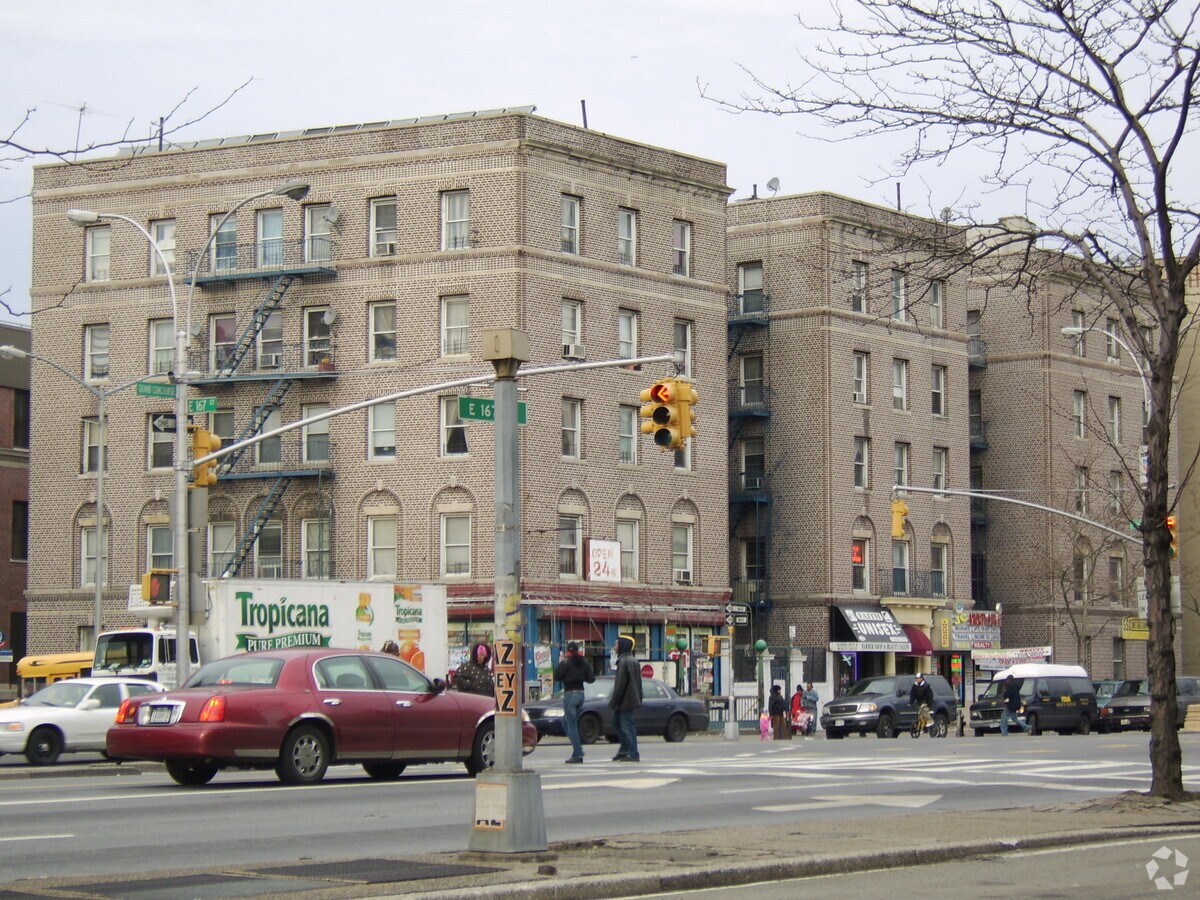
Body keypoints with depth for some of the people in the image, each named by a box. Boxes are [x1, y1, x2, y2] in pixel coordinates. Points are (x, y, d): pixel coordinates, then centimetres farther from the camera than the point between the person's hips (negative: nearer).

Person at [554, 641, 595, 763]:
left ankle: (577, 754, -10)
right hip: (581, 694, 7)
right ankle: (578, 750, 10)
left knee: (571, 725, -4)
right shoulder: (584, 662, 8)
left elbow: (557, 677, -8)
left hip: (570, 694, -7)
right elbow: (591, 679, 9)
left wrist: (559, 664, 3)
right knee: (566, 722, 19)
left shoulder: (566, 662, -10)